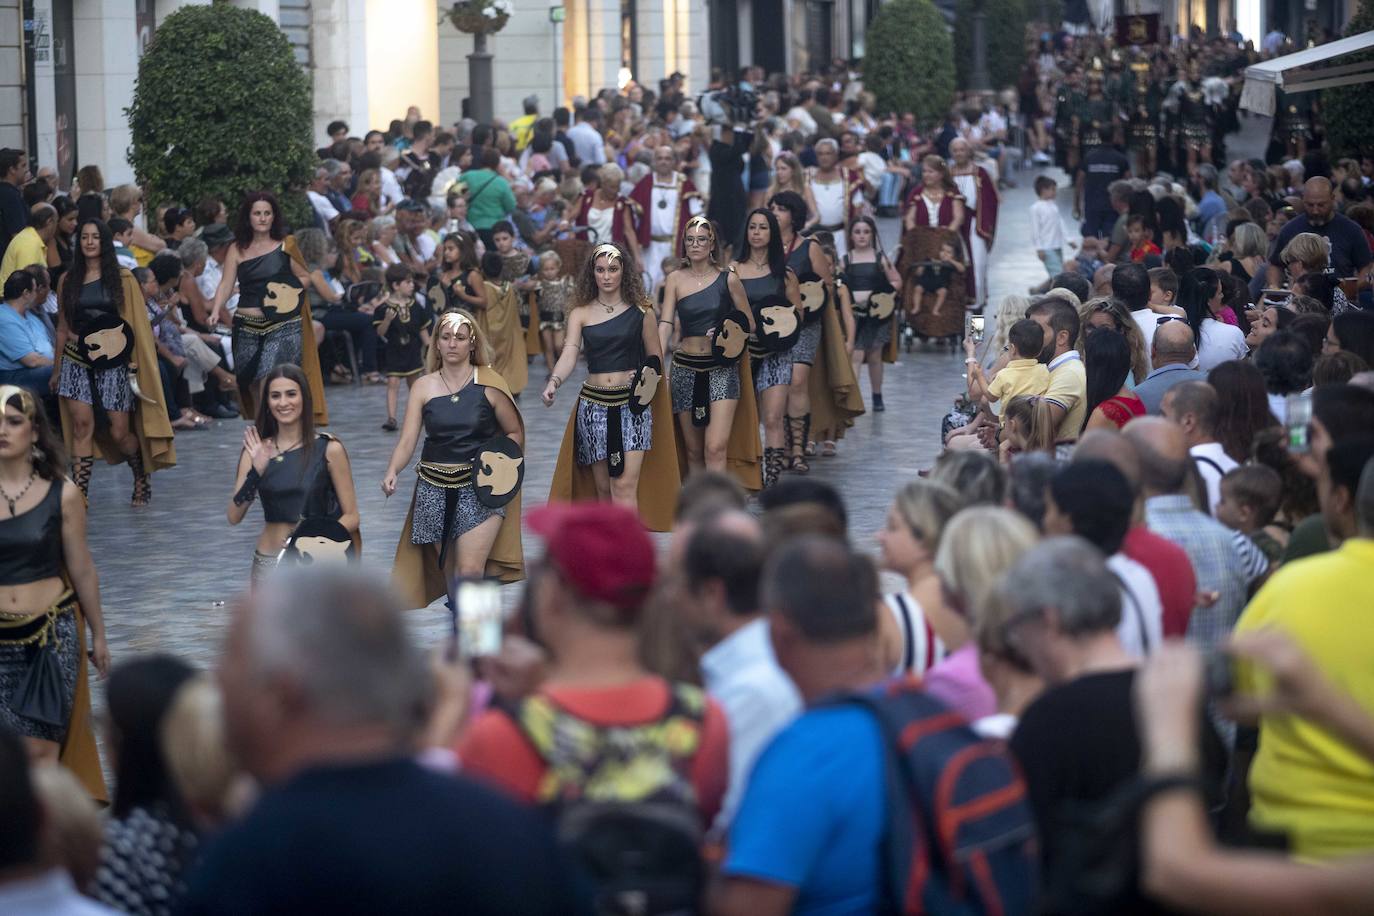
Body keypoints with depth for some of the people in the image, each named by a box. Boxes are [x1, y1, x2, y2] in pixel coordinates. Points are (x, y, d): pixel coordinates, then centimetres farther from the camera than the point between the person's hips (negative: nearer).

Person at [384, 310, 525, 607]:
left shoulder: (489, 384, -2)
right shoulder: (423, 387, 4)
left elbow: (515, 432, 8)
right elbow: (407, 441, -3)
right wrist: (391, 473, -21)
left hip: (480, 488, -3)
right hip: (435, 487, 3)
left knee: (469, 572, -16)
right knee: (449, 572, 7)